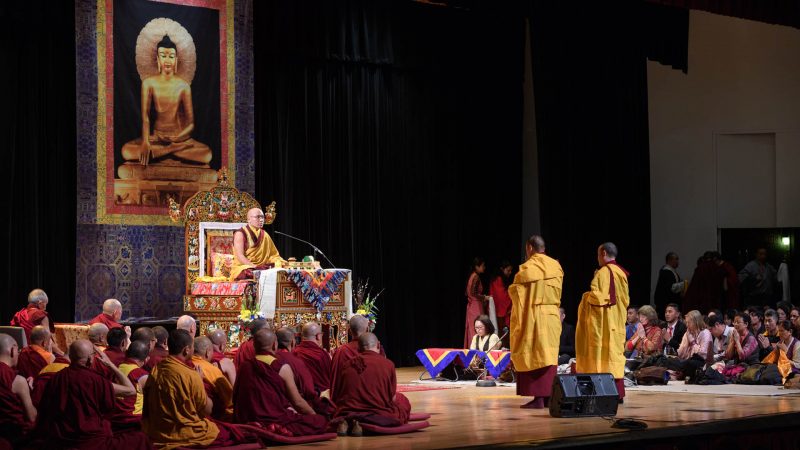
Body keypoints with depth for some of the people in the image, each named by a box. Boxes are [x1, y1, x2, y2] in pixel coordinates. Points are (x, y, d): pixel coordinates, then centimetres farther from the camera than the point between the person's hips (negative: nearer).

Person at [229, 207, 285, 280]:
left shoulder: (264, 235, 17)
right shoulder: (241, 234, -2)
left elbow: (273, 255, 18)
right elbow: (240, 256, -12)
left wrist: (280, 263, -4)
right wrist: (255, 266, -24)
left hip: (262, 268, 6)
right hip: (243, 268, -6)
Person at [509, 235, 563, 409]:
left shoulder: (527, 269, -13)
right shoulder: (556, 266, 5)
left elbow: (516, 292, -8)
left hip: (533, 318, -5)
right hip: (552, 316, 5)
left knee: (534, 356, -2)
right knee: (548, 355, 11)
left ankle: (538, 398, -6)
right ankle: (548, 395, 10)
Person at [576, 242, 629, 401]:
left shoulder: (603, 272, -15)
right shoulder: (621, 273, 10)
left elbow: (597, 296, -21)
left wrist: (587, 296, -1)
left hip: (603, 321, -8)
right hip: (617, 321, 8)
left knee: (603, 353, -5)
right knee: (614, 354, 10)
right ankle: (618, 393, 8)